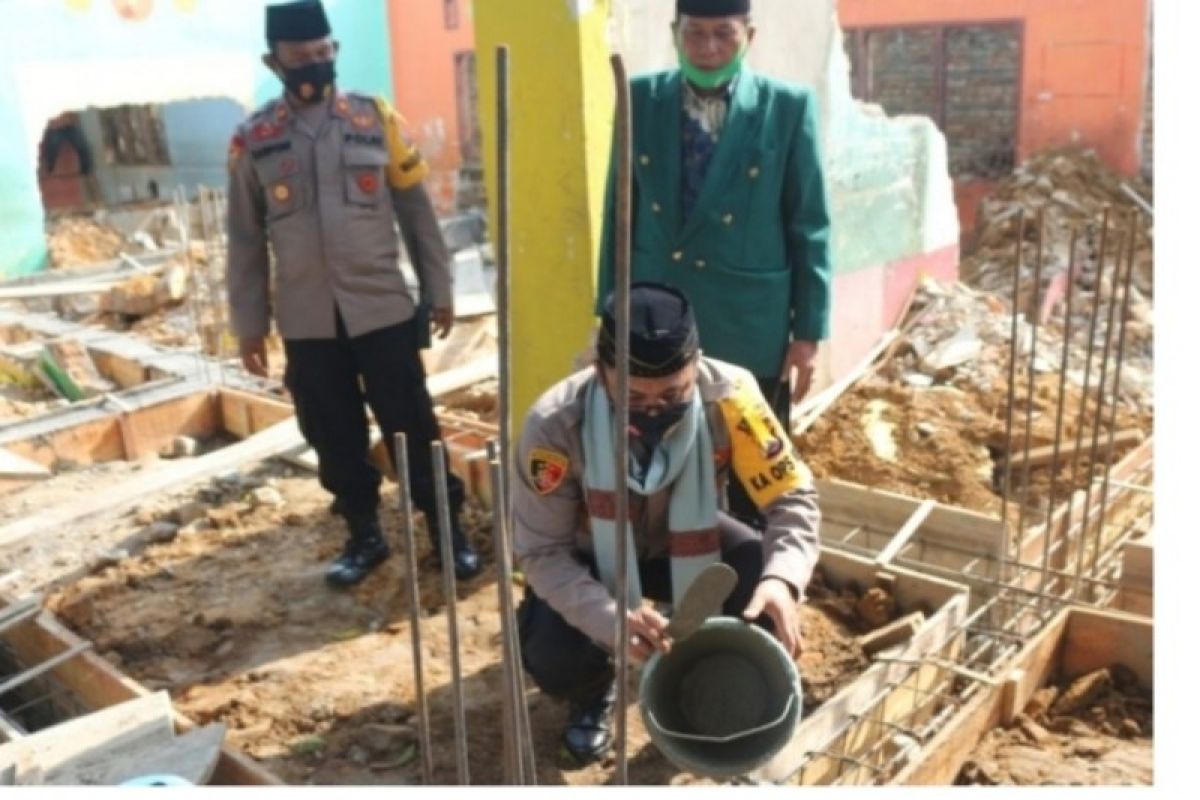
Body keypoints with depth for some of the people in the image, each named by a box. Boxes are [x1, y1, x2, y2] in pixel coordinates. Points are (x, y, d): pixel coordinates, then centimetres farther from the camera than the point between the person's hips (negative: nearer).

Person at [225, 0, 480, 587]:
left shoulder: (376, 119, 2)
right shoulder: (252, 139, 3)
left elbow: (416, 210, 5)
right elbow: (245, 239, 8)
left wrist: (439, 290, 5)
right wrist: (248, 324, 7)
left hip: (383, 307, -1)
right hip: (306, 320, 2)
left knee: (411, 425, 4)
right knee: (334, 437, 10)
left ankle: (447, 529, 19)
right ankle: (365, 536, 27)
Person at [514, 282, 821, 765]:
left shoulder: (727, 394, -31)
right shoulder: (555, 424, -34)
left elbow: (793, 498, -22)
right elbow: (542, 553, -25)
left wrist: (783, 579, -44)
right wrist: (610, 618, -43)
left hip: (686, 542, 2)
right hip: (590, 555, -1)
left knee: (766, 592, -26)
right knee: (553, 658, -27)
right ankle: (594, 694, 13)